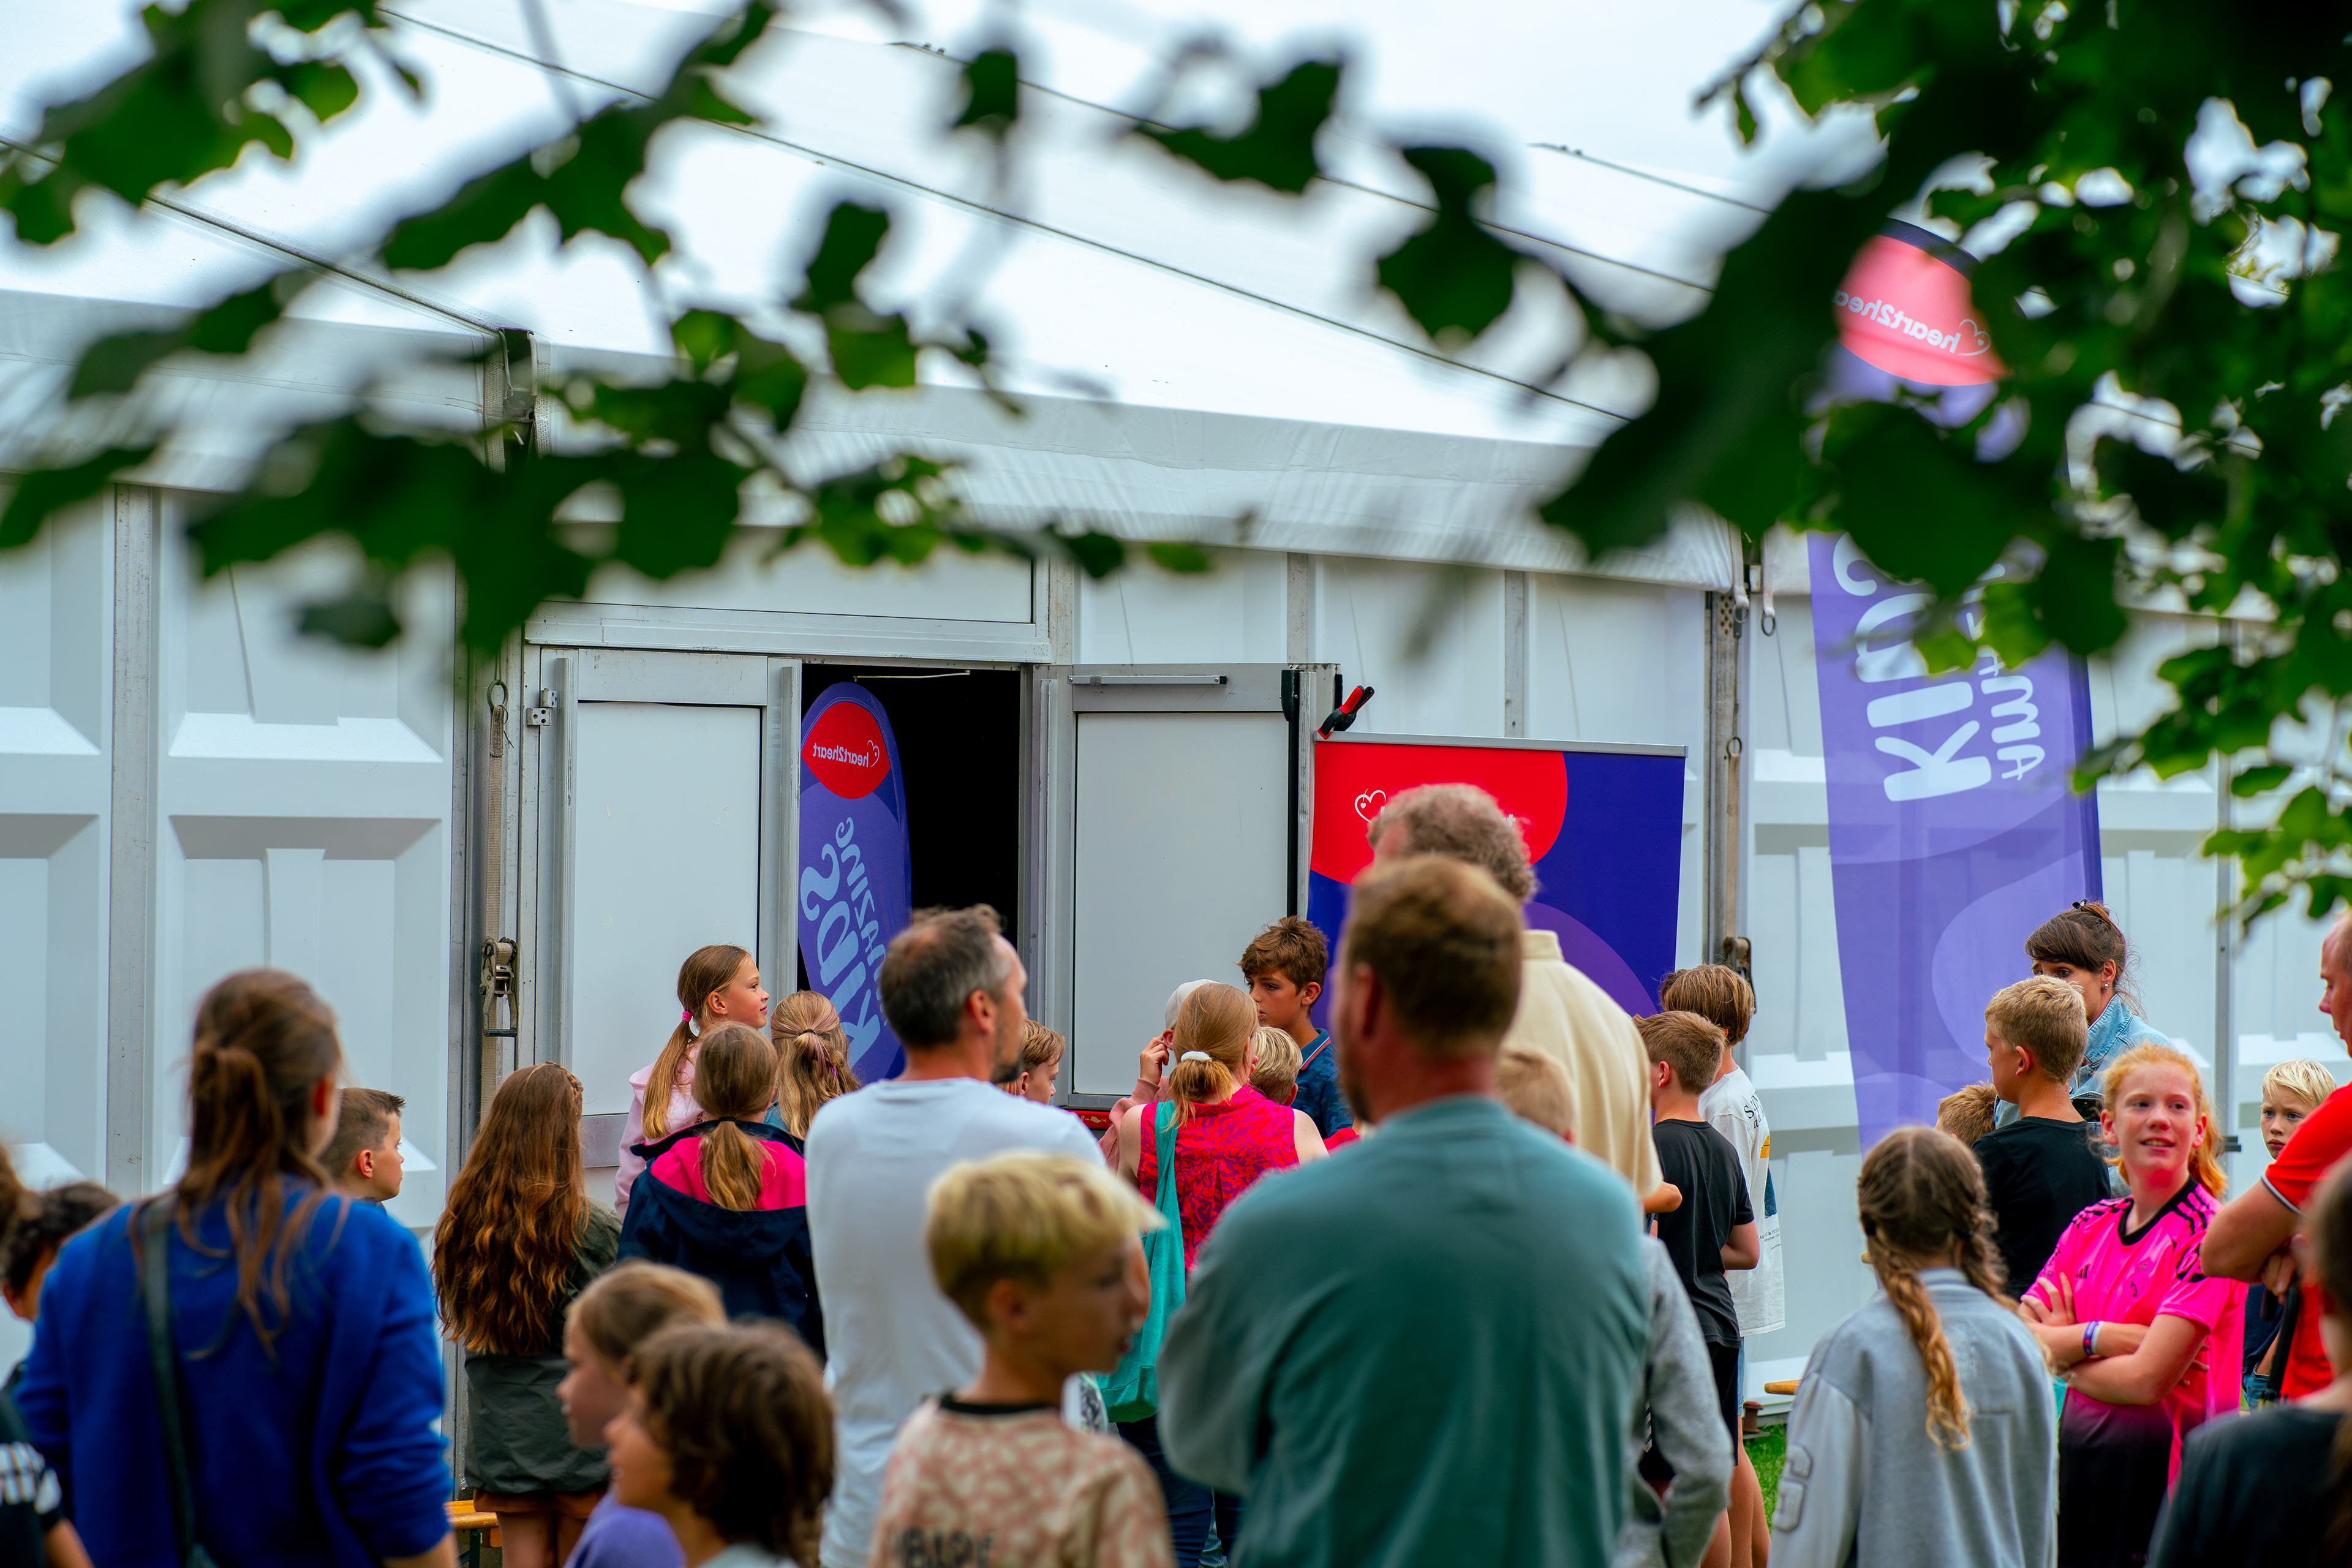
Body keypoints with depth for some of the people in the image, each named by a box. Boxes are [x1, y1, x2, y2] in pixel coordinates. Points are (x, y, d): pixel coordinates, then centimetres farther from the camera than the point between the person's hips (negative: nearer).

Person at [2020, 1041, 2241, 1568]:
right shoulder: (2090, 1228, 9)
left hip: (2163, 1475, -6)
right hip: (2076, 1465, 6)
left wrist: (2061, 1353, -1)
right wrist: (2101, 1337, -16)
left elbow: (2145, 1380, -18)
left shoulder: (2206, 1236, -11)